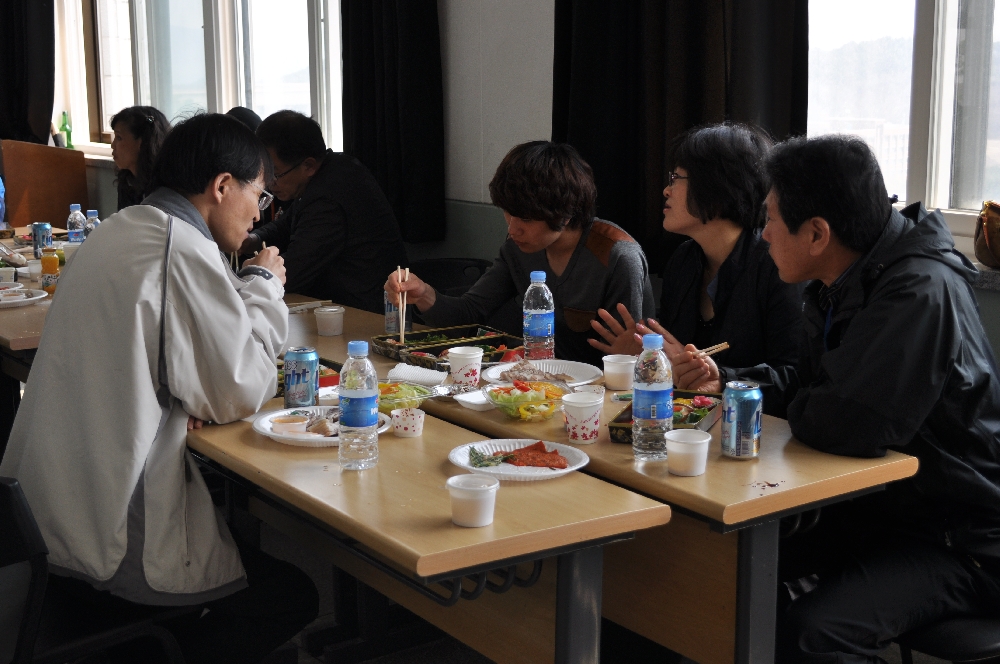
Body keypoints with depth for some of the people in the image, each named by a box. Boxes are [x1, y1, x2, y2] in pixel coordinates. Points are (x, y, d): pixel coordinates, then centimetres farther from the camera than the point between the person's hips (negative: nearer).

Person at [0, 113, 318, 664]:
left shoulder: (116, 233, 11)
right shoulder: (186, 252, -20)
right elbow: (242, 393, -15)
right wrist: (262, 285, -1)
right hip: (115, 540, -10)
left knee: (245, 535, 26)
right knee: (293, 597, 6)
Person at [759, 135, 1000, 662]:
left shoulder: (921, 293, -25)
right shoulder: (840, 287, 6)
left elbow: (852, 426, -33)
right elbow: (806, 384, 15)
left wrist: (799, 409, -12)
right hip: (884, 507, 9)